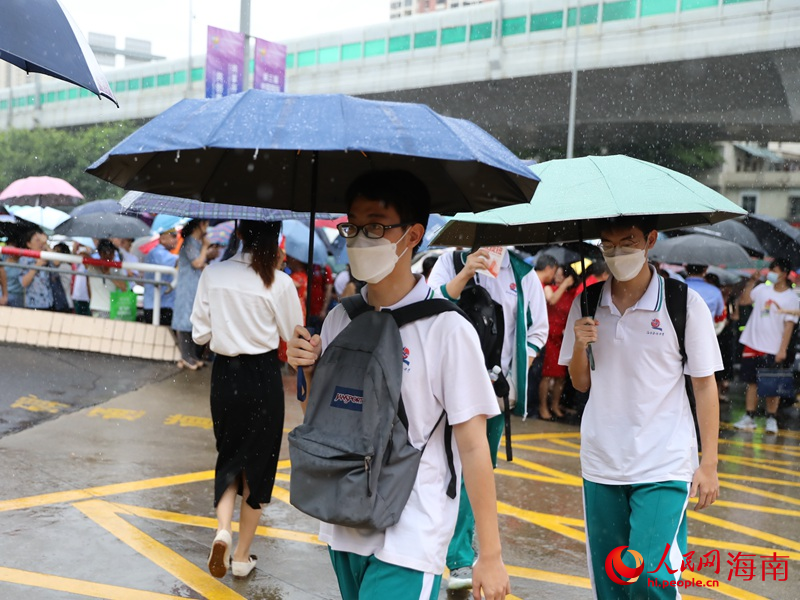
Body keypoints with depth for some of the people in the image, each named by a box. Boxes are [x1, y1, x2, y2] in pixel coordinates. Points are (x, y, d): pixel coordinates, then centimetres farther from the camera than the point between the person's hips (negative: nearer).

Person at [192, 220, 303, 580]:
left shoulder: (213, 274, -6)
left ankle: (222, 531, -4)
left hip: (224, 374, 2)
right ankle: (242, 556, 20)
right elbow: (295, 336, -2)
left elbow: (199, 334, -1)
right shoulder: (279, 283, -13)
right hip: (263, 377, -2)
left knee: (229, 456, 20)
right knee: (258, 463, 12)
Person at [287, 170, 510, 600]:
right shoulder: (339, 320, 3)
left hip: (409, 544, -5)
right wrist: (308, 368, -6)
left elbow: (472, 447, -11)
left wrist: (490, 555, -10)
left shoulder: (447, 330, -13)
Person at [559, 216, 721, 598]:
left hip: (664, 469, -4)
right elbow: (581, 383, 9)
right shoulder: (586, 304, 4)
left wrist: (709, 464, -6)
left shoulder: (685, 304, -6)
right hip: (601, 466, 4)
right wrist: (580, 346, -11)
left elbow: (704, 385, -3)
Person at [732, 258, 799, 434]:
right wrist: (751, 282, -2)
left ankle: (771, 419, 16)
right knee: (752, 382, 8)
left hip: (773, 349, -3)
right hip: (752, 344, 3)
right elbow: (743, 301, 5)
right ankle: (749, 417, 15)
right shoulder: (762, 289, 5)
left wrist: (783, 349, -13)